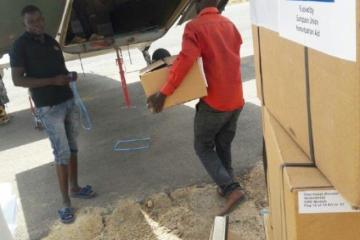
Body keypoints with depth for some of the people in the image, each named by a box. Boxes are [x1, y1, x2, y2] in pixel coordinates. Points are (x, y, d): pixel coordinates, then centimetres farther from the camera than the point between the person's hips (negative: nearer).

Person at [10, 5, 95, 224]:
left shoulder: (51, 41, 12)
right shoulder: (20, 46, -7)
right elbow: (18, 80, -13)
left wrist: (69, 75, 0)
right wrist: (52, 81, -20)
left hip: (69, 101, 6)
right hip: (49, 108, -6)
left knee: (72, 148, 11)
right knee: (62, 153, -6)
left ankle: (74, 187, 26)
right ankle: (66, 203, 4)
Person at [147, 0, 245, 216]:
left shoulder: (195, 27, -12)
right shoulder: (228, 24, 10)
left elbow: (185, 61, -23)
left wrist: (163, 94, -20)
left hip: (214, 101, -6)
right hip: (236, 100, 7)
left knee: (203, 147, 10)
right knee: (224, 145, 22)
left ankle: (232, 189, -2)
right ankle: (226, 187, 31)